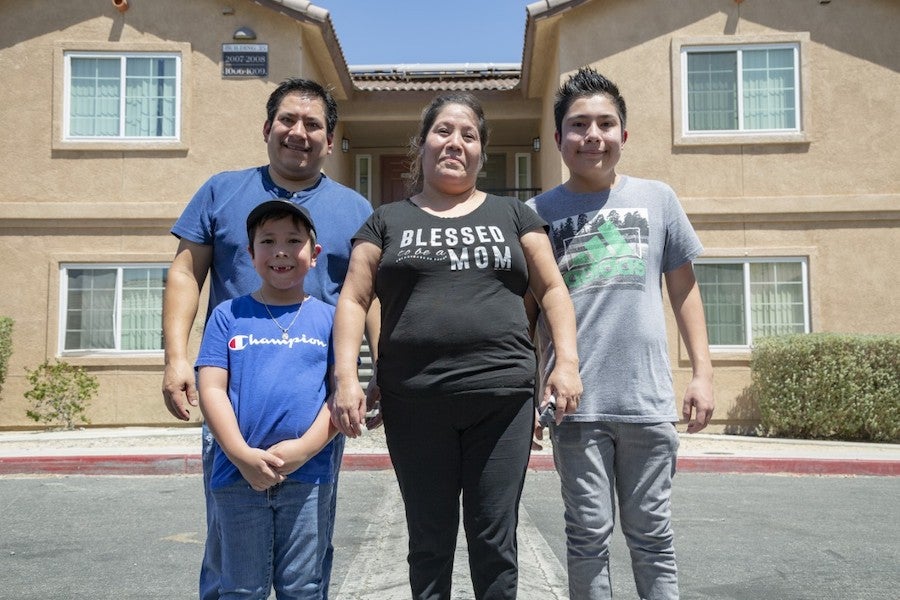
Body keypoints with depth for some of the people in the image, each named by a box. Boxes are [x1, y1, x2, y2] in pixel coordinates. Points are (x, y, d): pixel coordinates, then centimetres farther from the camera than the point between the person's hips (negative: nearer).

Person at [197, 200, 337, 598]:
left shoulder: (329, 318, 5)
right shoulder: (228, 315, 6)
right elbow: (211, 390, 0)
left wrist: (303, 449, -13)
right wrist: (242, 456, -12)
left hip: (308, 476, 0)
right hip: (238, 475, 0)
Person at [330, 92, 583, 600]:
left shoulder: (512, 214, 14)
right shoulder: (388, 221, 12)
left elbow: (552, 288, 10)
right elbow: (354, 299, 6)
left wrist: (568, 361, -4)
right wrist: (346, 376, -7)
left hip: (502, 395, 0)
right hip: (415, 401, 0)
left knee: (494, 540, 5)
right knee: (429, 541, 9)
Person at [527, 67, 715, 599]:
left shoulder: (657, 199, 7)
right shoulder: (538, 213, 4)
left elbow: (684, 289, 12)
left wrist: (703, 372, 6)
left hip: (648, 398, 1)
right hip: (575, 401, -1)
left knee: (652, 535, 11)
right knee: (589, 535, 8)